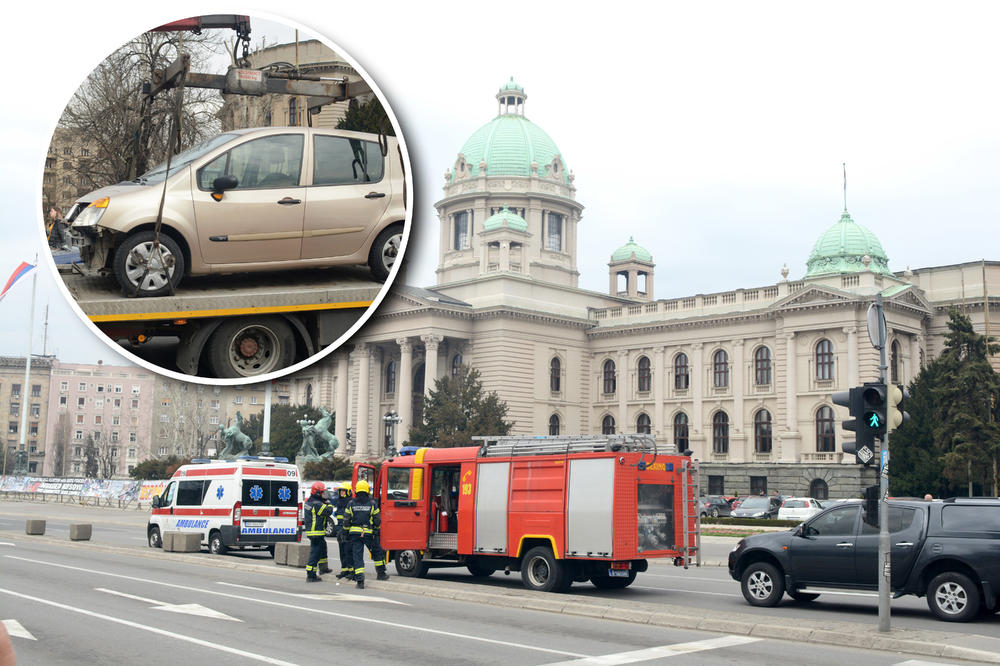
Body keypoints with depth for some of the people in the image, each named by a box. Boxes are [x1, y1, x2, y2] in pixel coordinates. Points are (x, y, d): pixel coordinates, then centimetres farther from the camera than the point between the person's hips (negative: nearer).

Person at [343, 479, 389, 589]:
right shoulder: (372, 504, -2)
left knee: (357, 556, 0)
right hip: (369, 533, 0)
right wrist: (376, 529, 21)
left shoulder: (351, 504, 0)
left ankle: (360, 580, -10)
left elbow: (346, 521, 2)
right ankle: (381, 573, 28)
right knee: (377, 552, 20)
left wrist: (347, 532, 16)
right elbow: (377, 521, 2)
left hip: (355, 534, 0)